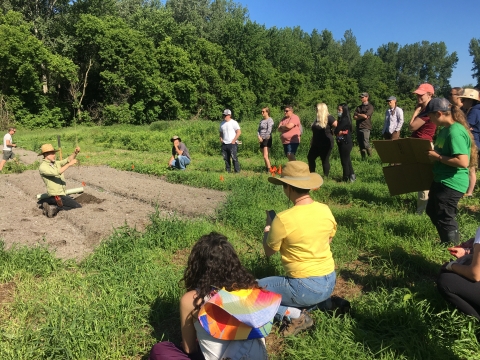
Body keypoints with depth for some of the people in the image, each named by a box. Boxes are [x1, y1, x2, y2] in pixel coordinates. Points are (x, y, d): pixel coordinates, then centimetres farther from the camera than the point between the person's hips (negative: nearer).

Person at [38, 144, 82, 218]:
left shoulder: (56, 163, 10)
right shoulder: (43, 167, -14)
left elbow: (68, 159, 5)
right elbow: (57, 172, -28)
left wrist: (75, 153, -13)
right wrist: (69, 164, -24)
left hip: (62, 193, 9)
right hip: (57, 195, -9)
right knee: (78, 207, -9)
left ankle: (47, 203, 19)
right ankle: (55, 208, -5)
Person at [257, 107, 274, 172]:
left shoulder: (270, 120, -6)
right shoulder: (261, 120, 16)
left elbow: (269, 131, -14)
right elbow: (258, 130, 14)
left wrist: (263, 138, -10)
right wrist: (259, 137, -4)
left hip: (267, 139, -7)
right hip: (262, 140, 7)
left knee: (265, 156, -15)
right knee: (265, 157, 7)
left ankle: (269, 170, -14)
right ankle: (267, 169, 10)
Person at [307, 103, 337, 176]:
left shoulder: (328, 118, -12)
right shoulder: (317, 119, 13)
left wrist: (329, 130, -8)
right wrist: (312, 142, 17)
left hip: (326, 144, -9)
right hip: (316, 144, 9)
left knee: (325, 160, -1)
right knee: (310, 157, 10)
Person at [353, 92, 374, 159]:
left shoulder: (370, 107, 1)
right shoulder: (359, 107, 17)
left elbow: (365, 116, -12)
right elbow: (354, 117, 6)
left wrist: (358, 114, 3)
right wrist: (362, 116, -6)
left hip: (366, 127, -5)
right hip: (358, 127, 5)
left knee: (365, 144, -15)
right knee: (360, 145, 5)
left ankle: (369, 149, 14)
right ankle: (363, 158, 13)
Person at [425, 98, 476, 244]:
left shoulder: (455, 132, -23)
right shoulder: (445, 129, 8)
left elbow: (463, 162, -29)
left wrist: (437, 157, -22)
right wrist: (432, 153, 5)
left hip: (452, 183, -11)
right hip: (440, 180, 11)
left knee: (444, 218, 2)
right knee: (432, 211, 22)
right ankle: (446, 243, 36)